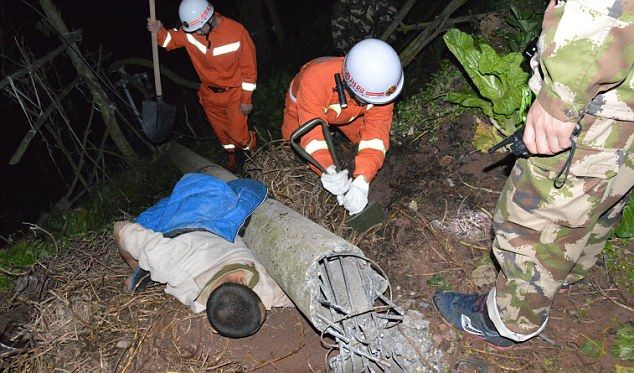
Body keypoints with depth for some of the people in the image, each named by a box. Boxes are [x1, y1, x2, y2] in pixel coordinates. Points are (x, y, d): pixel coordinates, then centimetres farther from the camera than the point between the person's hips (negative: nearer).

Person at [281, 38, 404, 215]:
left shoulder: (381, 84, -39)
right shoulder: (315, 79, -49)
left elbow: (376, 132, -41)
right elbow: (312, 133, -50)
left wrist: (361, 182, -56)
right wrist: (327, 171, -69)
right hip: (304, 107, -2)